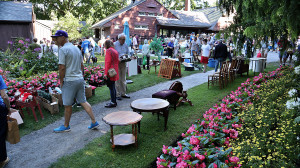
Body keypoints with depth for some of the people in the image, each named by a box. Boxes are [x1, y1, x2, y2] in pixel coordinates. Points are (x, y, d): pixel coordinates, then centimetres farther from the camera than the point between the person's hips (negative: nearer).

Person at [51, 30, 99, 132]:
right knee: (83, 101, 13)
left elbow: (62, 67, -15)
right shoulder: (76, 48, 14)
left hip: (69, 81, -8)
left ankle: (66, 126, 20)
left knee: (67, 105, 5)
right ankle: (94, 122, 13)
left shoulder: (63, 49, -11)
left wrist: (61, 81, -6)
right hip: (80, 79, 8)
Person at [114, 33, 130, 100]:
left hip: (123, 63, 5)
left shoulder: (125, 45, 9)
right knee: (118, 80, -2)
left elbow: (128, 53, 16)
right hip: (117, 64, -5)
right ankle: (118, 95, 6)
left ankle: (123, 93, 21)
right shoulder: (114, 45, -7)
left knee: (123, 79, 11)